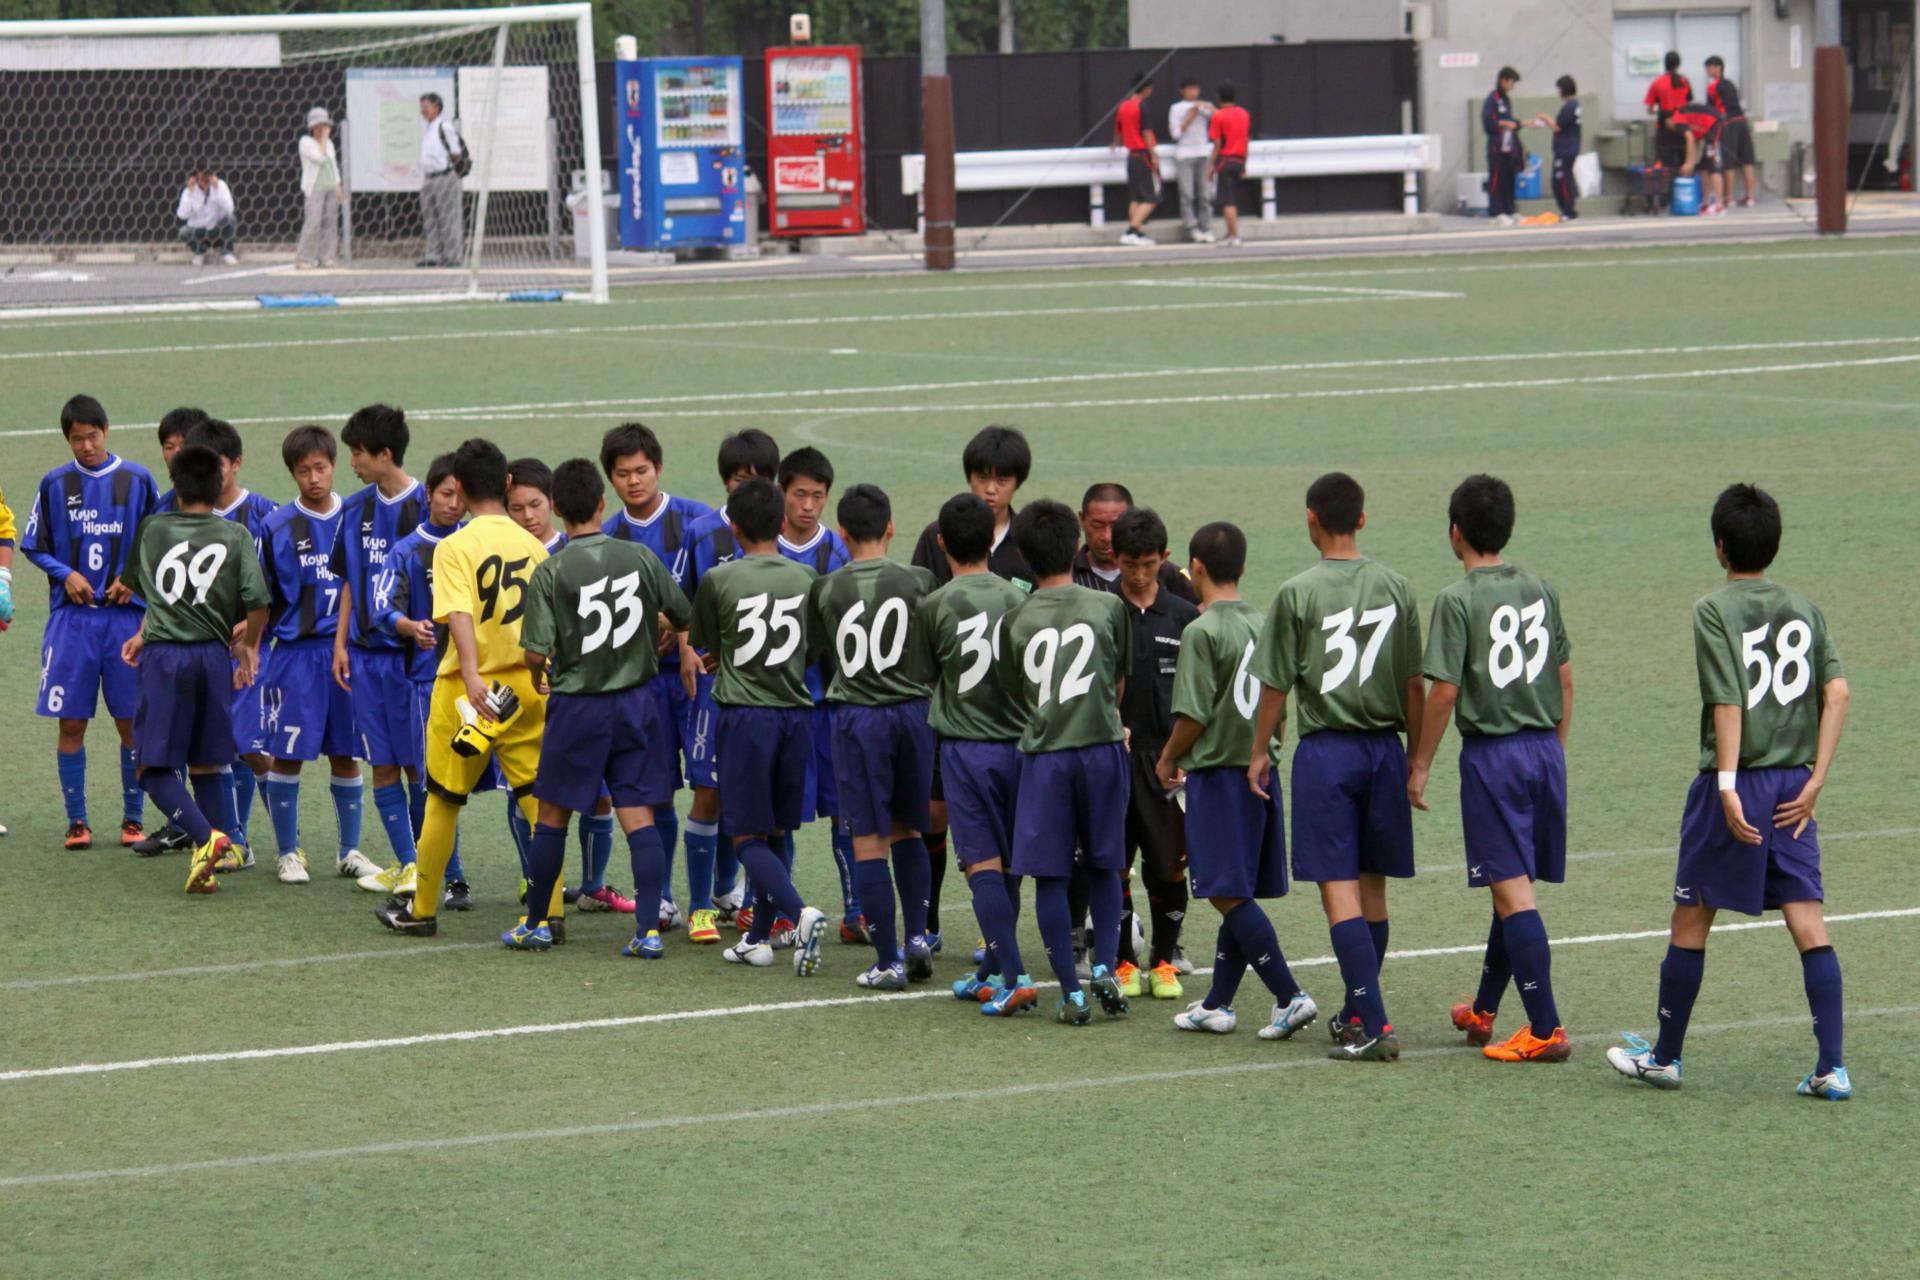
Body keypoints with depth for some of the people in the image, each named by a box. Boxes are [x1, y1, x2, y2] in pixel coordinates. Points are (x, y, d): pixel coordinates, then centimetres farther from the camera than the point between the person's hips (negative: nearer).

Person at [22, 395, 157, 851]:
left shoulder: (137, 480, 2)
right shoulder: (54, 484, 4)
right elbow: (33, 546, 9)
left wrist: (133, 579, -7)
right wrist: (65, 574, -7)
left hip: (126, 613, -1)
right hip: (71, 618, 1)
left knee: (131, 720, 1)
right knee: (71, 722, 0)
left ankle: (133, 818, 11)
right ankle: (76, 821, 8)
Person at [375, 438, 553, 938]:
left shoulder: (456, 547, -10)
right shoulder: (533, 545, 4)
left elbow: (460, 614, -23)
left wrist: (472, 675, -35)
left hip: (470, 688, -3)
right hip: (528, 686, 3)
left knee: (443, 800, 11)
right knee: (537, 798, 4)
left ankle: (421, 910, 23)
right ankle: (552, 913, -4)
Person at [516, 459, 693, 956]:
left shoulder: (551, 572, -12)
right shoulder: (640, 557, -4)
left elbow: (537, 651, -16)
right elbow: (684, 619, 7)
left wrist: (538, 677, 7)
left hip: (577, 705, -2)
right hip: (636, 699, 2)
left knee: (552, 815, 11)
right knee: (639, 816, 3)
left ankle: (535, 924, 19)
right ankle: (649, 930, -3)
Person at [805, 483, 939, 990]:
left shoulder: (824, 589, -4)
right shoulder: (917, 582, -3)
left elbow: (819, 649, 9)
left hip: (856, 715, -2)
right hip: (912, 709, 2)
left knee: (869, 842, 1)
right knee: (907, 829, 20)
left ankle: (888, 962, -1)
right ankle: (917, 937, 10)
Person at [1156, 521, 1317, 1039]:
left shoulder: (1202, 632, -13)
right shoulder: (1263, 624, 8)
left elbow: (1194, 714, -16)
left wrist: (1168, 759, 0)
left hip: (1219, 772, -8)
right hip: (1262, 766, 8)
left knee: (1229, 894, -6)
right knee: (1239, 895, 12)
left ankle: (1289, 997, -15)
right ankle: (1217, 1003, 19)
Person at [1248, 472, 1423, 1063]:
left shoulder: (1297, 594, -9)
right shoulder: (1395, 587, 3)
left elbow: (1276, 686, -4)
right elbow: (1414, 684, 5)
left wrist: (1259, 751, 10)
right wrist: (1417, 758, 15)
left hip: (1326, 749, -4)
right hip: (1384, 747, 4)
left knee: (1339, 890, -6)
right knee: (1372, 888, 15)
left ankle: (1373, 1025, -15)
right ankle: (1357, 1013, 26)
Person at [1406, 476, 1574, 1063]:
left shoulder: (1458, 601, -11)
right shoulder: (1540, 590, 8)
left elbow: (1444, 691, -13)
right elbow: (1565, 679, 13)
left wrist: (1419, 765, -4)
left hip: (1493, 753, -6)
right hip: (1545, 750, 6)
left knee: (1512, 887, -6)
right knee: (1514, 884, 15)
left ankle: (1546, 1029, -10)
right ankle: (1482, 1011, 29)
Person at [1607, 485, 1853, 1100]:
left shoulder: (1715, 611, -8)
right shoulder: (1804, 608, 7)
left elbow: (1728, 703, -16)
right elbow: (1837, 691, -1)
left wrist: (1728, 786, -18)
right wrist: (1816, 779, 0)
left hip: (1734, 781, -4)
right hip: (1793, 785, 4)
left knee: (1690, 921, 9)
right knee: (1809, 926, 2)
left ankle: (1664, 1056, 19)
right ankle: (1832, 1067, -5)